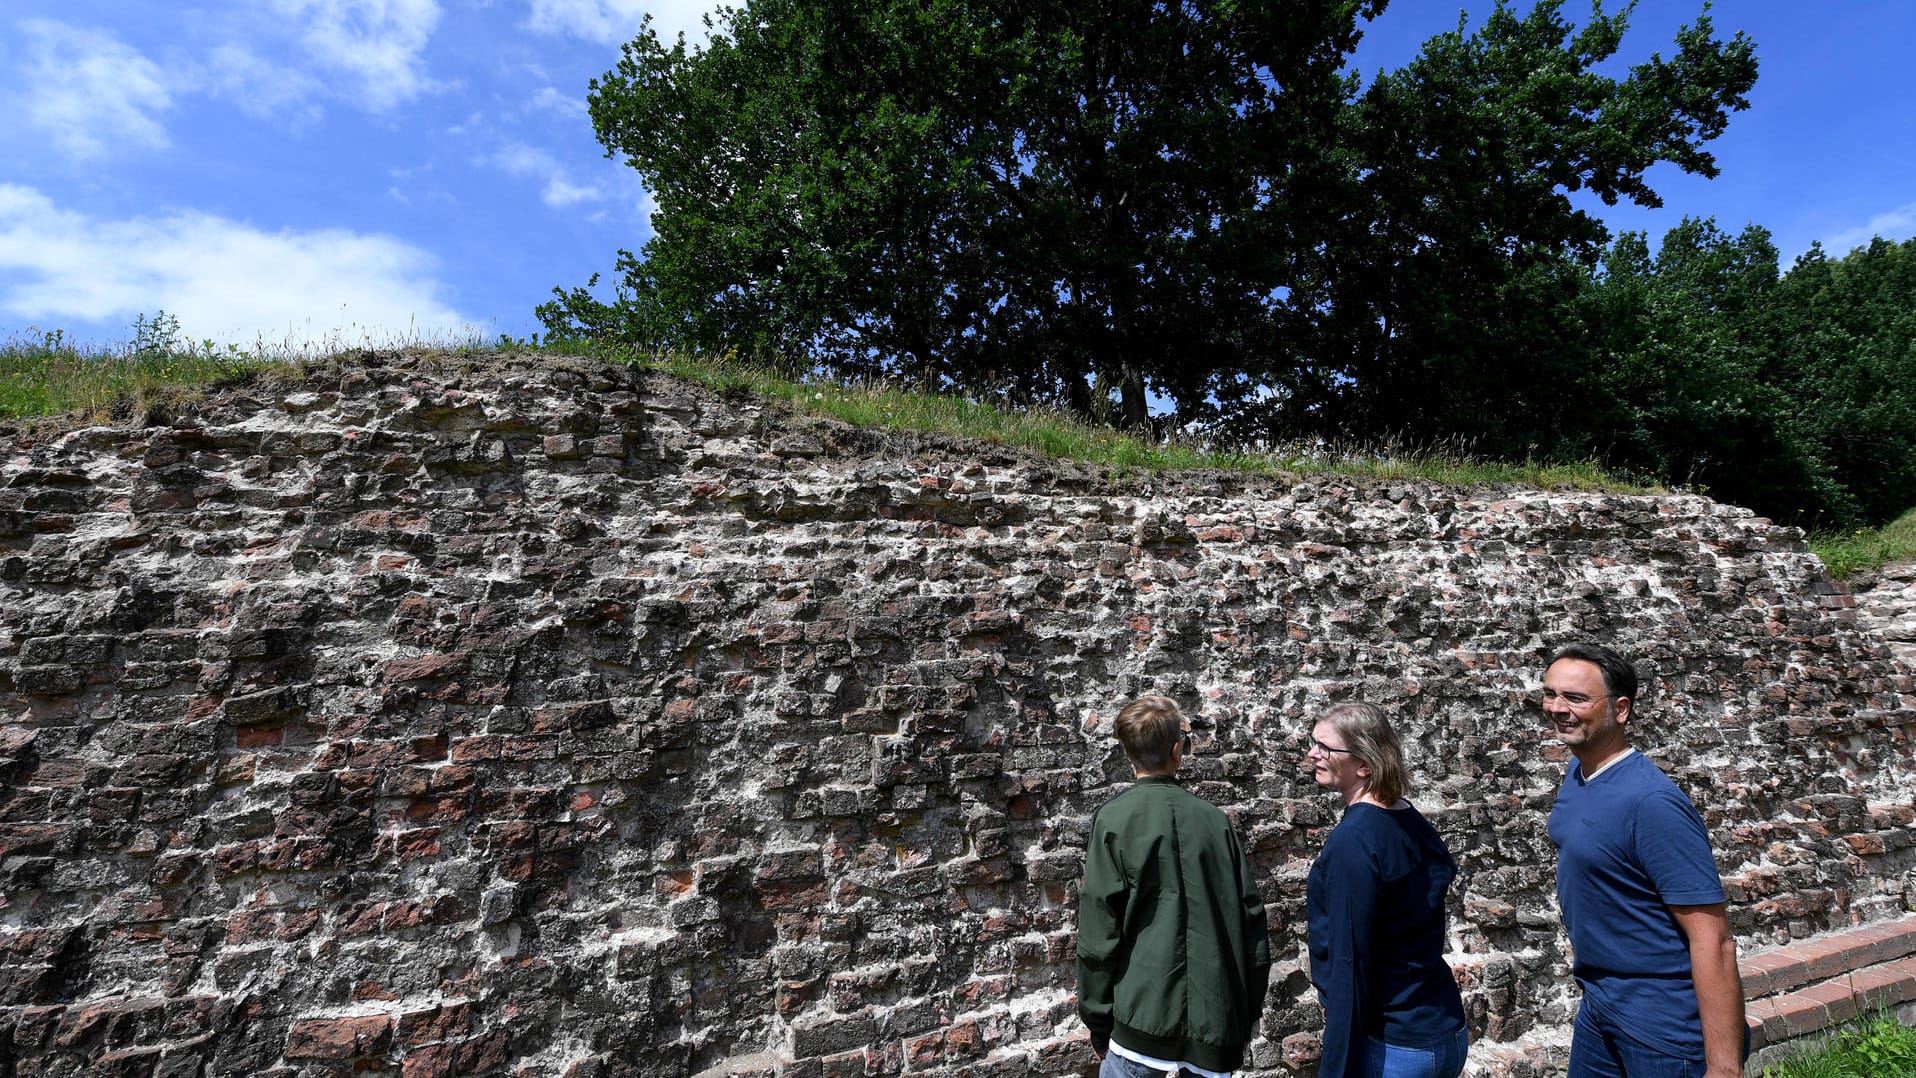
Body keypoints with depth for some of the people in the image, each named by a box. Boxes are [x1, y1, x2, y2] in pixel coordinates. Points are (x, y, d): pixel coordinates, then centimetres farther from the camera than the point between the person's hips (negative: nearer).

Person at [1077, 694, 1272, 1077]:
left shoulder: (1113, 819, -8)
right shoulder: (1214, 818, 2)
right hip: (1216, 1016, 4)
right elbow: (1252, 919, 5)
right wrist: (1249, 1010, 15)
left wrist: (1098, 1021, 1)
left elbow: (1098, 933, -9)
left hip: (1144, 1013, -4)